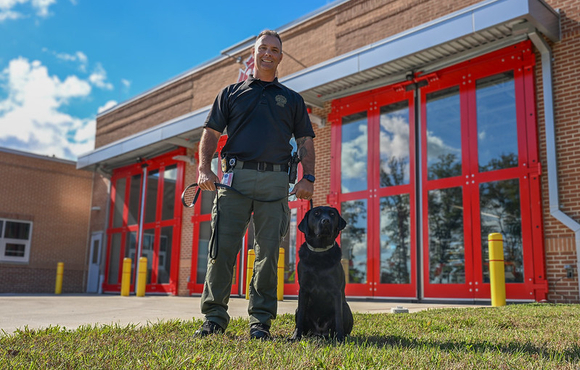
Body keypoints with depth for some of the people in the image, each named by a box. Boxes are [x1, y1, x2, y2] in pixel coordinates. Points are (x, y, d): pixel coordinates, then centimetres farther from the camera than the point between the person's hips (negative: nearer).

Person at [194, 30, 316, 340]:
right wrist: (204, 168, -5)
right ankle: (214, 317, 2)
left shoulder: (292, 100, 22)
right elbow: (211, 134, 11)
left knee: (268, 253, -2)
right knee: (222, 248, -6)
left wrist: (308, 178, -2)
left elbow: (305, 141, 14)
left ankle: (260, 320, 5)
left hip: (274, 181, 1)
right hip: (234, 177, 0)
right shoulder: (231, 93, 19)